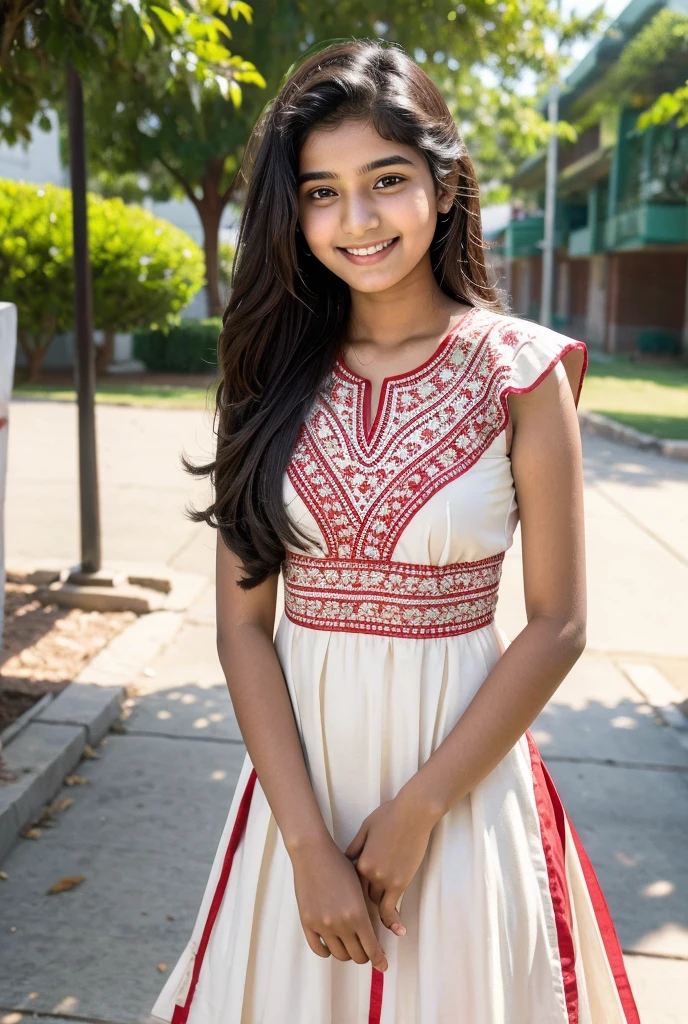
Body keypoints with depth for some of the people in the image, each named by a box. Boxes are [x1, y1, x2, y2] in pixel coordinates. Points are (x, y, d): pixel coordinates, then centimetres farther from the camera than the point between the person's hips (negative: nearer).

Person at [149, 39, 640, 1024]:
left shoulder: (520, 369, -8)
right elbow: (243, 621, -4)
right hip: (299, 766, 2)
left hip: (462, 768, -2)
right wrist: (308, 840, -11)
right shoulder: (278, 375, -1)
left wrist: (417, 810, -11)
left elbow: (557, 625, -8)